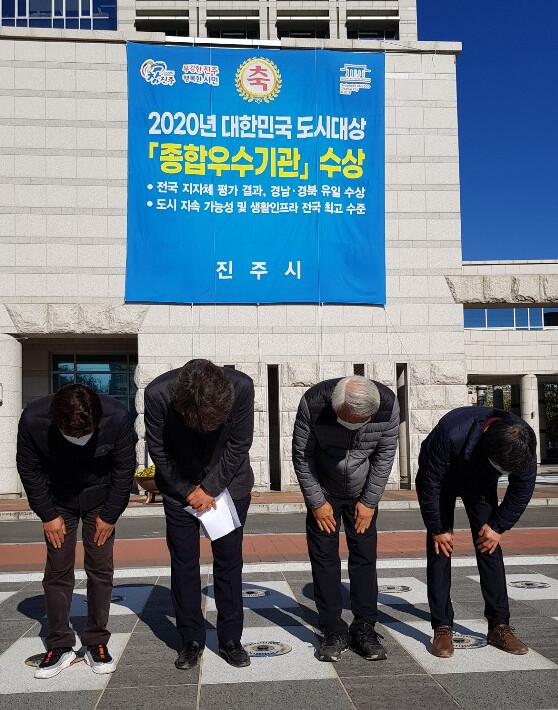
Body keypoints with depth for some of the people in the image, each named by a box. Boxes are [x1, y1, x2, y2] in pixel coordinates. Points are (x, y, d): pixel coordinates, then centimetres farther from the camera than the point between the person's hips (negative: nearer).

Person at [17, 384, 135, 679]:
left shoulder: (116, 417, -31)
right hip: (58, 502, 1)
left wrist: (109, 515, -11)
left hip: (100, 501, 0)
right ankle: (59, 646, 12)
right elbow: (29, 471, -12)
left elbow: (124, 468, -15)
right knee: (57, 571, 0)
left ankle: (97, 643, 13)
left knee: (100, 570, 0)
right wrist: (48, 515, -9)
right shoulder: (32, 420, -30)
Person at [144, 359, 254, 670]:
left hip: (228, 482, 0)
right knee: (184, 562, 3)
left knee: (229, 560, 4)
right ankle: (192, 640, 17)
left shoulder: (242, 387, -27)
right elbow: (158, 451, -13)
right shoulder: (158, 393, -27)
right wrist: (188, 491, -14)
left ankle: (231, 640, 17)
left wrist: (210, 487, -15)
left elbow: (239, 445, -15)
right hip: (179, 485, 0)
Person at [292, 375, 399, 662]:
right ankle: (334, 632, 6)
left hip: (363, 495, 1)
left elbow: (385, 455, -10)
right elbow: (302, 456, -16)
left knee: (365, 557, 0)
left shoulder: (388, 405, -26)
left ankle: (364, 629, 10)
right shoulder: (313, 404, -30)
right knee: (324, 558, -3)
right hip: (323, 493, -1)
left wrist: (369, 502, -8)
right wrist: (317, 502, -12)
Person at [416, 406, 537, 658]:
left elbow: (522, 490, -10)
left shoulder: (522, 443, -31)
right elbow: (428, 484, -28)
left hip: (481, 482, 3)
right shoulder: (450, 434, -44)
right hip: (443, 479, -3)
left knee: (489, 548, -3)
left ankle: (499, 627, 5)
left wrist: (498, 526, -9)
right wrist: (438, 530, -19)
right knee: (440, 548, -9)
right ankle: (442, 628, -3)